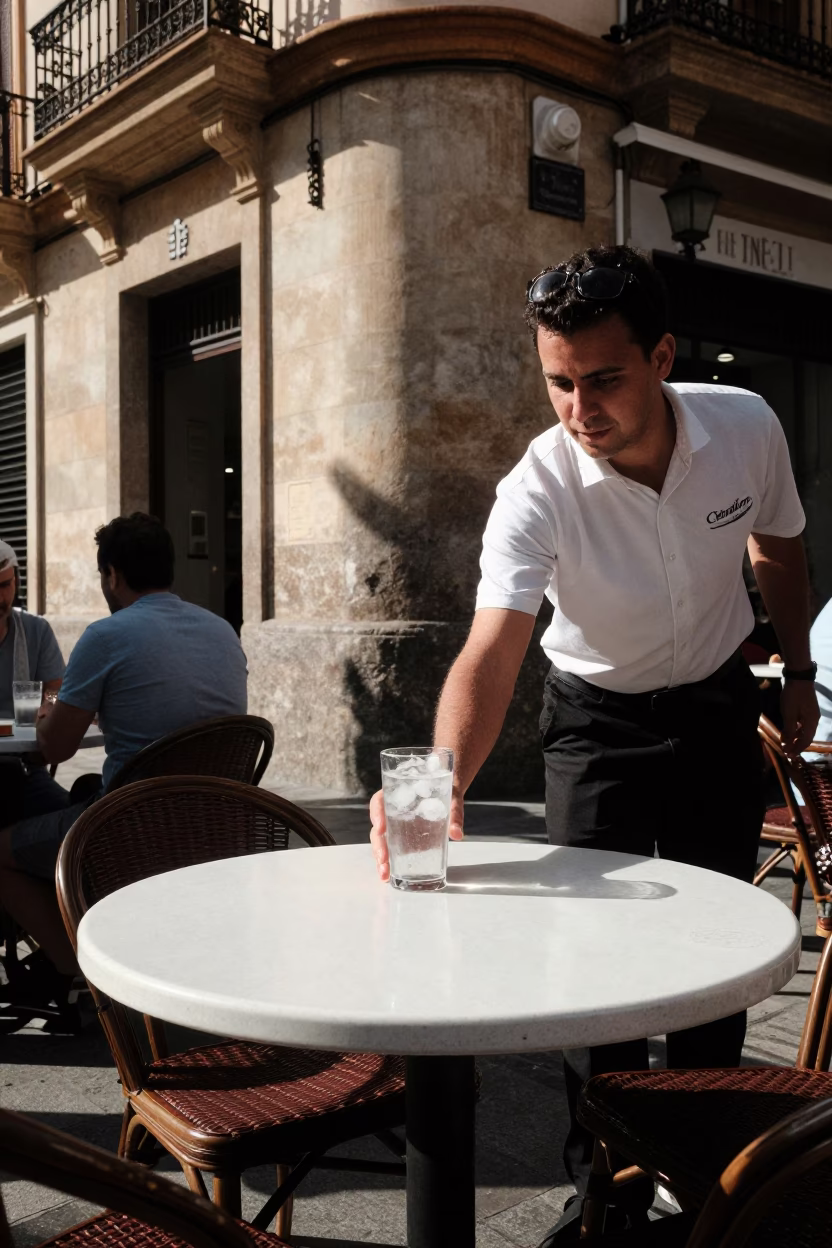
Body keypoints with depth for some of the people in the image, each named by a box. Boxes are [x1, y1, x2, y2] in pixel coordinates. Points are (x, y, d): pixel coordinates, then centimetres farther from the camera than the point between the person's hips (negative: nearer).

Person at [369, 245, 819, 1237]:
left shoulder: (747, 427, -19)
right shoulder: (537, 492, -29)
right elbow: (491, 652, -41)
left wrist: (798, 674, 9)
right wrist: (444, 779, -59)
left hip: (718, 706, 3)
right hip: (597, 718, -2)